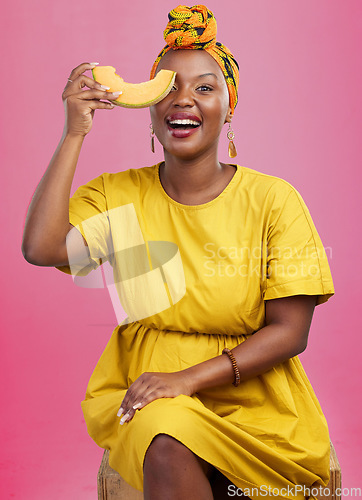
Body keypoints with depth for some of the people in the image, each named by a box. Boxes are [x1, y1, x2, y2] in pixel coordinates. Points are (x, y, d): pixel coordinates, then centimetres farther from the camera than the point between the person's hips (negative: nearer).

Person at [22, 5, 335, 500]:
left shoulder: (273, 199, -4)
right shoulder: (117, 195, 3)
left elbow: (289, 331, -6)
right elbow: (41, 248, -16)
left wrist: (188, 378, -17)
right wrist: (75, 133, -13)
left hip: (252, 396, 0)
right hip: (146, 395, 1)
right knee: (168, 450, -31)